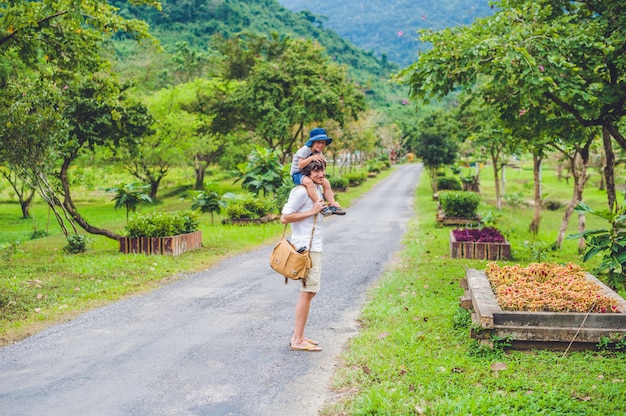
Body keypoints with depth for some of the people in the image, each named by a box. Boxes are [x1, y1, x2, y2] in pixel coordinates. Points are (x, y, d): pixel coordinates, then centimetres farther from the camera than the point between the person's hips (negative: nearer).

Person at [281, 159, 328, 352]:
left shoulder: (319, 189, 14)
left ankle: (298, 336, 20)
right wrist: (312, 212, -18)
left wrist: (329, 208, 11)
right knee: (307, 291, -9)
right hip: (305, 247, -10)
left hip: (314, 247, 10)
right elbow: (284, 218, -18)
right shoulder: (301, 191, -15)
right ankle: (298, 340, -4)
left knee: (309, 291, 13)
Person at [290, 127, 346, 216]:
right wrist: (311, 158, -39)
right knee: (309, 181, -38)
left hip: (308, 174, 9)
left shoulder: (319, 152, 5)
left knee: (326, 182, 0)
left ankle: (333, 205, 3)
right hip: (297, 174, -9)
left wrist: (323, 160, -15)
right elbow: (300, 165, -30)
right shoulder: (305, 150, -21)